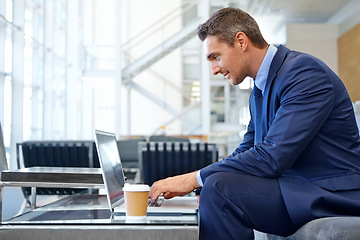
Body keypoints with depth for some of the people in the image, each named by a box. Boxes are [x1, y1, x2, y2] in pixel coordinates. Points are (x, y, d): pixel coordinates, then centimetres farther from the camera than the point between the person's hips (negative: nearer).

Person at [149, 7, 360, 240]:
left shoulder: (305, 72, -17)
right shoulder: (260, 91, 13)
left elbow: (272, 158, -25)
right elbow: (247, 150, 17)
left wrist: (196, 178, -18)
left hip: (334, 194, -9)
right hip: (294, 188, 9)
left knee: (220, 187, -25)